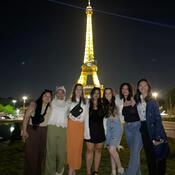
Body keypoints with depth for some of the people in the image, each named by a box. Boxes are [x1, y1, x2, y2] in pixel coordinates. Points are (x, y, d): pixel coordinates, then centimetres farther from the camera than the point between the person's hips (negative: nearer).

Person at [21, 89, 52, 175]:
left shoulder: (51, 108, 2)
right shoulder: (34, 104, -6)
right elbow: (26, 117, -9)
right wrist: (24, 130, -14)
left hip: (44, 132, 3)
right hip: (32, 130, -3)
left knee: (41, 153, 11)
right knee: (31, 154, 2)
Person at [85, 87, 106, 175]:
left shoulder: (102, 105, 9)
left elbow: (105, 117, 11)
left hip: (100, 130, 3)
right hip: (90, 130, -3)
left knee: (98, 150, 8)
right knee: (90, 150, 0)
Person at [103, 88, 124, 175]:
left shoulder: (116, 102, -3)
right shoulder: (104, 104, 10)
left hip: (116, 126, -5)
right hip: (108, 127, 5)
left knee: (112, 149, -14)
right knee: (110, 150, 7)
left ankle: (120, 168, 10)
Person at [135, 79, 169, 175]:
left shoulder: (152, 102, -9)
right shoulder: (137, 101, 4)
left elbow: (158, 119, -13)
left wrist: (157, 137, -18)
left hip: (153, 130, -4)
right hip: (144, 131, 4)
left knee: (158, 156, 7)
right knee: (149, 155, 15)